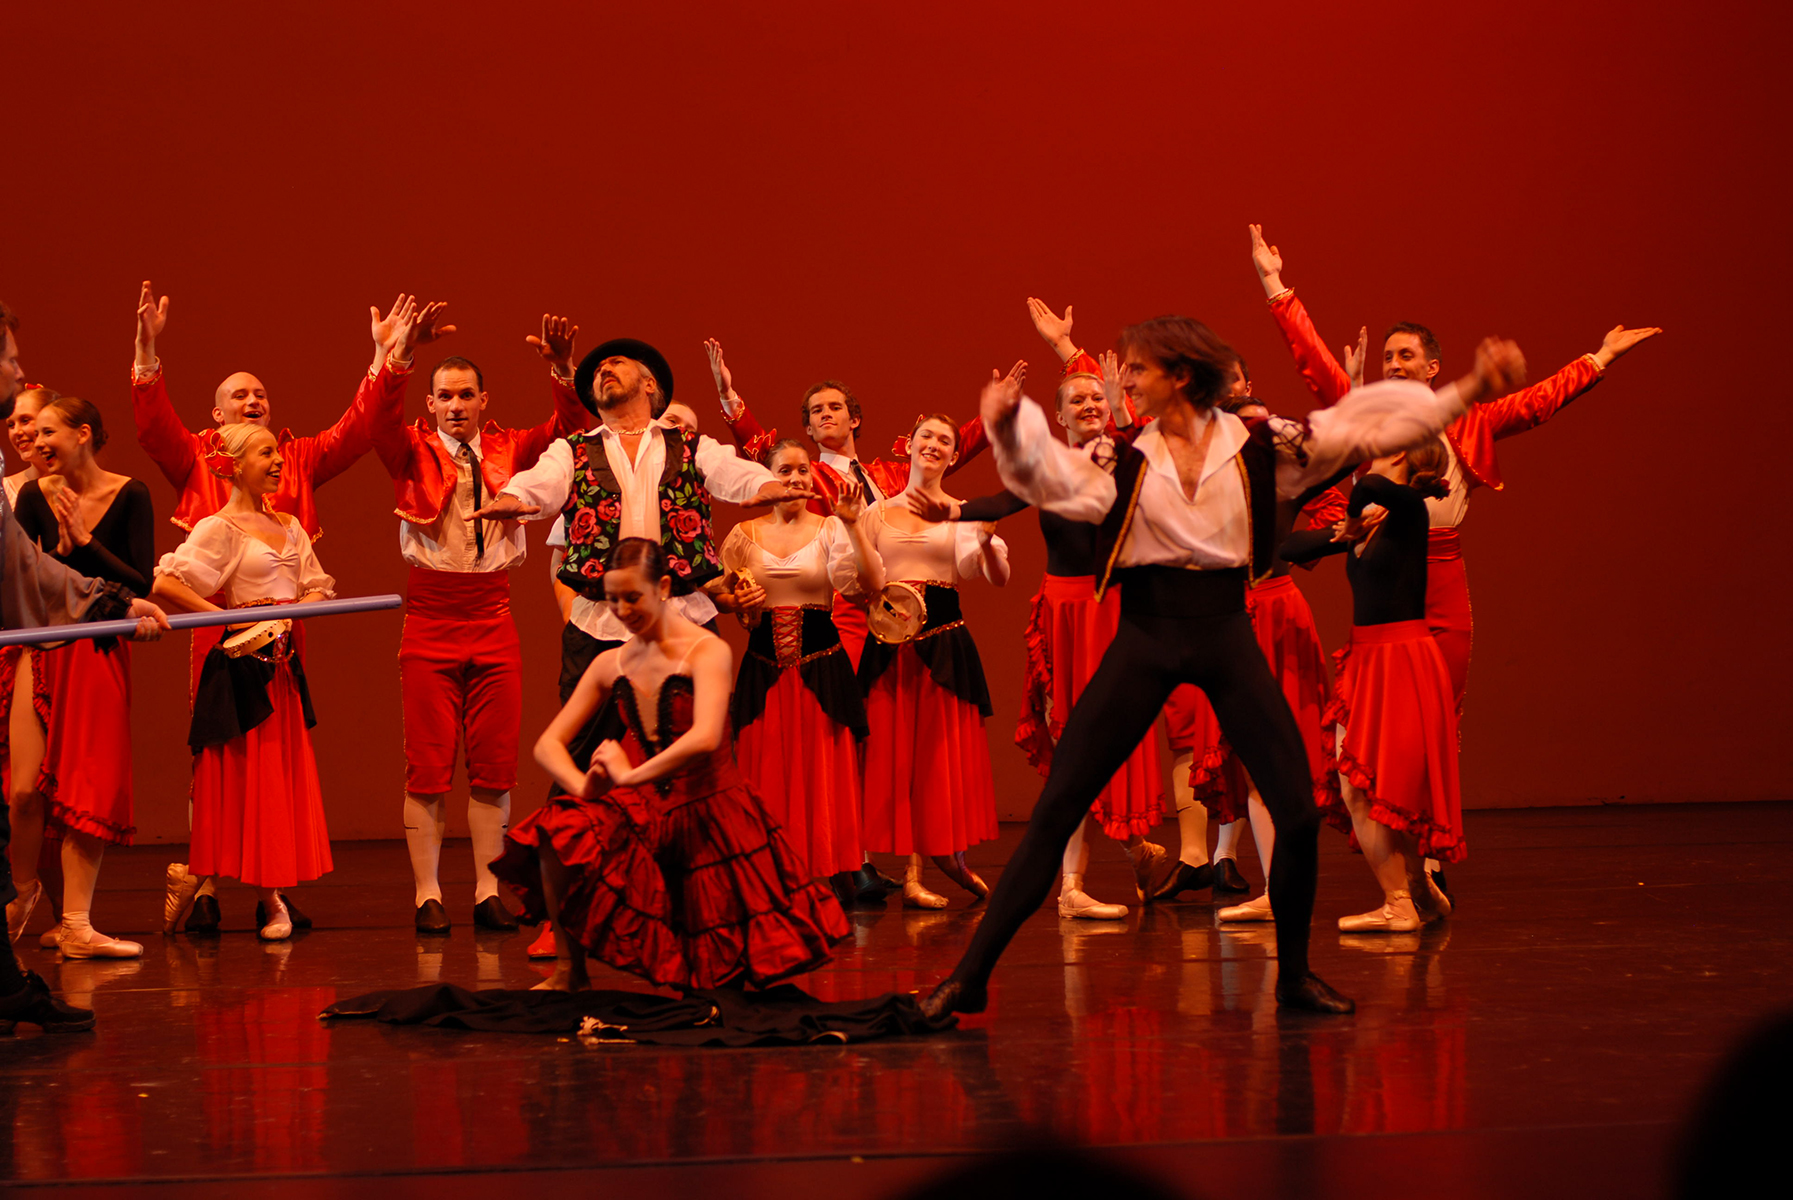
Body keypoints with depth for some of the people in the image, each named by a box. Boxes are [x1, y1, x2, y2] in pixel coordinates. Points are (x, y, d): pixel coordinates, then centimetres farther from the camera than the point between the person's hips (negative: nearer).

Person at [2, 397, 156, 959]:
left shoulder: (128, 495, -5)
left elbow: (142, 585, -10)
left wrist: (86, 542, -16)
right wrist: (61, 549, -18)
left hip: (100, 654, -1)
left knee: (92, 792, -4)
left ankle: (76, 925, -1)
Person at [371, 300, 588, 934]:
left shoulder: (508, 451, 9)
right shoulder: (412, 451, 2)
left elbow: (569, 426, -3)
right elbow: (383, 420, -18)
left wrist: (562, 370, -22)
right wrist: (401, 355, -33)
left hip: (493, 618, 2)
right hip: (429, 616, -2)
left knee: (494, 763, 3)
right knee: (428, 764, -2)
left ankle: (487, 893, 8)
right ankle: (427, 894, 1)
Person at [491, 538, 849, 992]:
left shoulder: (707, 651, -11)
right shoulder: (611, 664, 6)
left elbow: (704, 738, -29)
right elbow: (548, 744, 5)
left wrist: (628, 776, -23)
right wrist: (583, 784, -16)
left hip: (711, 815, -4)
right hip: (645, 813, 4)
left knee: (729, 975, -5)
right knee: (557, 831, -27)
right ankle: (570, 971, -10)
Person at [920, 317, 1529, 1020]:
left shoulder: (1257, 445, -1)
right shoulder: (1122, 455, 1)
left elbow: (1372, 426, 1)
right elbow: (1047, 475, -11)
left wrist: (1469, 390, -3)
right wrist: (1009, 425, -30)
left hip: (1225, 633, 0)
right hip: (1144, 637, 0)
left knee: (1299, 813, -5)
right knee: (1055, 809, -4)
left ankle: (1294, 975, 17)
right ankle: (972, 974, 1)